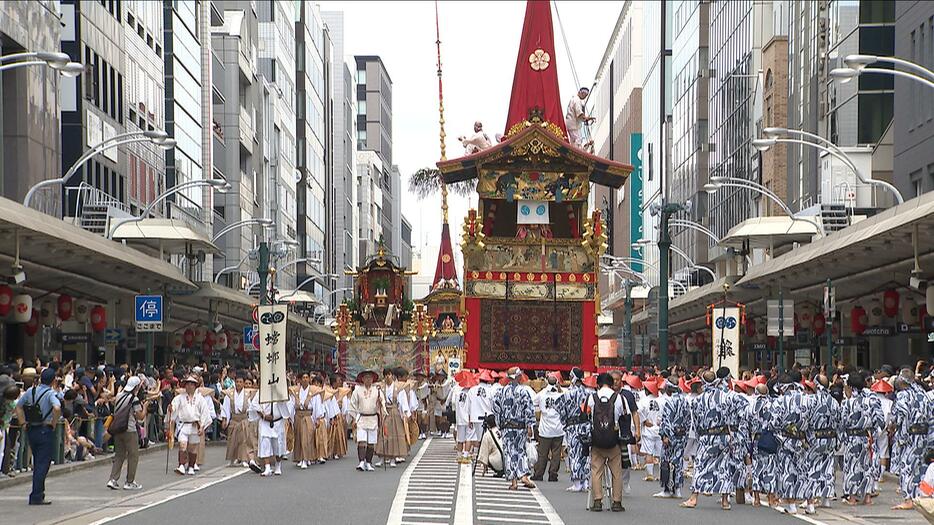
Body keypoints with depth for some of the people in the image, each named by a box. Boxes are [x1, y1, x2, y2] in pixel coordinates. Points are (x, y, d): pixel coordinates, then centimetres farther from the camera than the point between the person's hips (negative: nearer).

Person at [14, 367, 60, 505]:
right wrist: (53, 423, -16)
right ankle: (36, 497, -4)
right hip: (45, 430, -6)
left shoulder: (31, 391, 4)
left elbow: (18, 406, 12)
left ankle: (39, 491, 26)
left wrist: (23, 422, 11)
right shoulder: (50, 394, -14)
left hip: (31, 430, 6)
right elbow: (57, 408, -31)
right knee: (43, 464, -2)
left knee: (37, 462, 19)